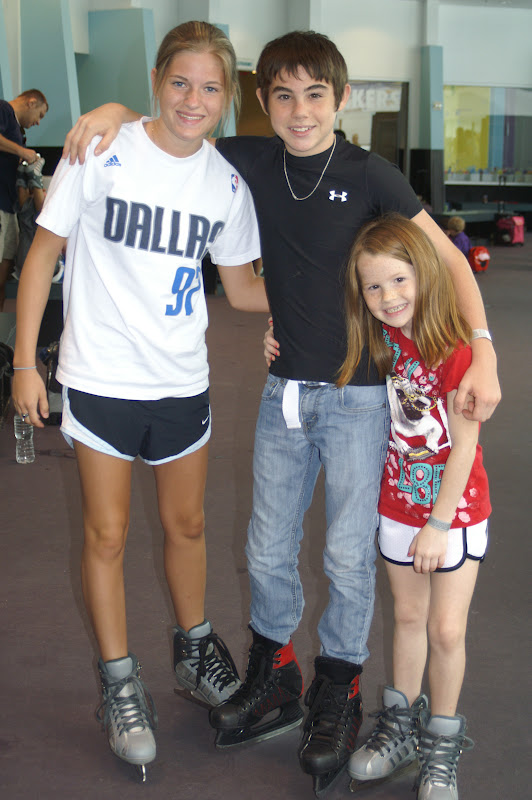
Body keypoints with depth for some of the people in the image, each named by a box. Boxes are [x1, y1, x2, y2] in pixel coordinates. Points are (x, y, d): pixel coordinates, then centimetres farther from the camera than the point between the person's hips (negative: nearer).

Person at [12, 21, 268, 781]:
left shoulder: (227, 184, -1)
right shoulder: (101, 153, -12)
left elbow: (243, 287, 9)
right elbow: (44, 252, -6)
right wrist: (25, 362, -7)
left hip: (182, 380, 3)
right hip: (101, 377, -3)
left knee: (187, 525, 17)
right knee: (108, 535, 7)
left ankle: (194, 648, 40)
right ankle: (120, 684, 24)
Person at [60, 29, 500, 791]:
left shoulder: (368, 173, -10)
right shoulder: (254, 160, 0)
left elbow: (449, 260, -8)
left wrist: (483, 351, -20)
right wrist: (118, 113, -8)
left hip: (358, 392, -4)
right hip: (285, 387, 4)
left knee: (349, 556, 4)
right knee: (268, 549, 13)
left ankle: (338, 694, 26)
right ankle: (274, 679, 35)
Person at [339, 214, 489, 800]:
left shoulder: (454, 349, -22)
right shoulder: (378, 341, -5)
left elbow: (464, 445, -19)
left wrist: (438, 524, -15)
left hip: (456, 508, -4)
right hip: (399, 504, 5)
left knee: (446, 629, 1)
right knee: (407, 618, 17)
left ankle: (441, 747, 22)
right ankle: (400, 727, 35)